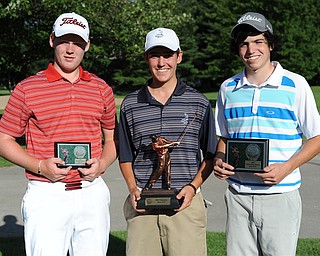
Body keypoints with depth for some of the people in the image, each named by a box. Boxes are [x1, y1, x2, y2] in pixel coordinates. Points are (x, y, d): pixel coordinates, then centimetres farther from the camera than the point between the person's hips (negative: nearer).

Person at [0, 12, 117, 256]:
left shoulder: (102, 89, 10)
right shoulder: (26, 89, 2)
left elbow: (112, 138, 18)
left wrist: (101, 164, -3)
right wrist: (40, 167, -11)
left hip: (93, 193, 3)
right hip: (46, 196, -3)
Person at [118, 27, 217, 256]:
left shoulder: (199, 103, 4)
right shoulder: (130, 104, 8)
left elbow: (210, 155, 9)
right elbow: (126, 157, 14)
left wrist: (193, 186, -6)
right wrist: (133, 188, -2)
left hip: (185, 202, -1)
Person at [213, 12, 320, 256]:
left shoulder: (295, 85, -4)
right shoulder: (228, 88, 8)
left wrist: (286, 168, -15)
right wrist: (219, 161, -3)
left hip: (280, 196, -3)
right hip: (238, 196, 3)